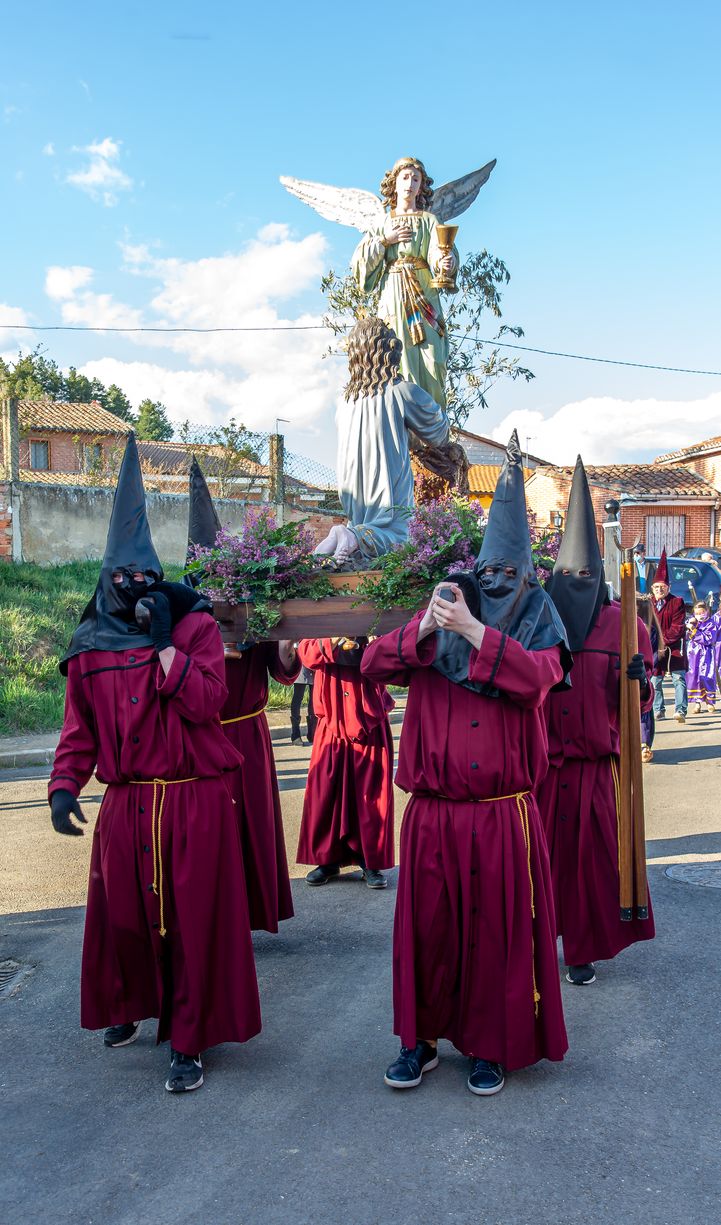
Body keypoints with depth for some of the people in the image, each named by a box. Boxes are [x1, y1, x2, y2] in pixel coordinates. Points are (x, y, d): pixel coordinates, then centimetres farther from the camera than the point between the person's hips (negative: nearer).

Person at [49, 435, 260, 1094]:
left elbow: (206, 701, -17)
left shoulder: (196, 626, -3)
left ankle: (189, 1041, 15)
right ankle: (126, 1005, 41)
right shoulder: (90, 644, 5)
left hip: (195, 803, -3)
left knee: (194, 918, 1)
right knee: (120, 913, 14)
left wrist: (165, 642, -18)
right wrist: (64, 786, -3)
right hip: (126, 804, 3)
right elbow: (80, 728, 9)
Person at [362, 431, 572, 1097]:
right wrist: (424, 627, -22)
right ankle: (420, 1040, 27)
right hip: (433, 816, 2)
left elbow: (535, 676, -19)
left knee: (497, 931, 7)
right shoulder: (438, 629, 7)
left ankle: (492, 1047, 26)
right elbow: (372, 663, -6)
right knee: (426, 928, 9)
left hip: (502, 817, -1)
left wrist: (472, 631, -26)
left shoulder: (539, 632, 3)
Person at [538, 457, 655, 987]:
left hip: (596, 768, -1)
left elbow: (639, 704, 1)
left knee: (591, 856, 4)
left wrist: (637, 680, -19)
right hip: (539, 765, 1)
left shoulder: (623, 625, 1)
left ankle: (584, 949, 21)